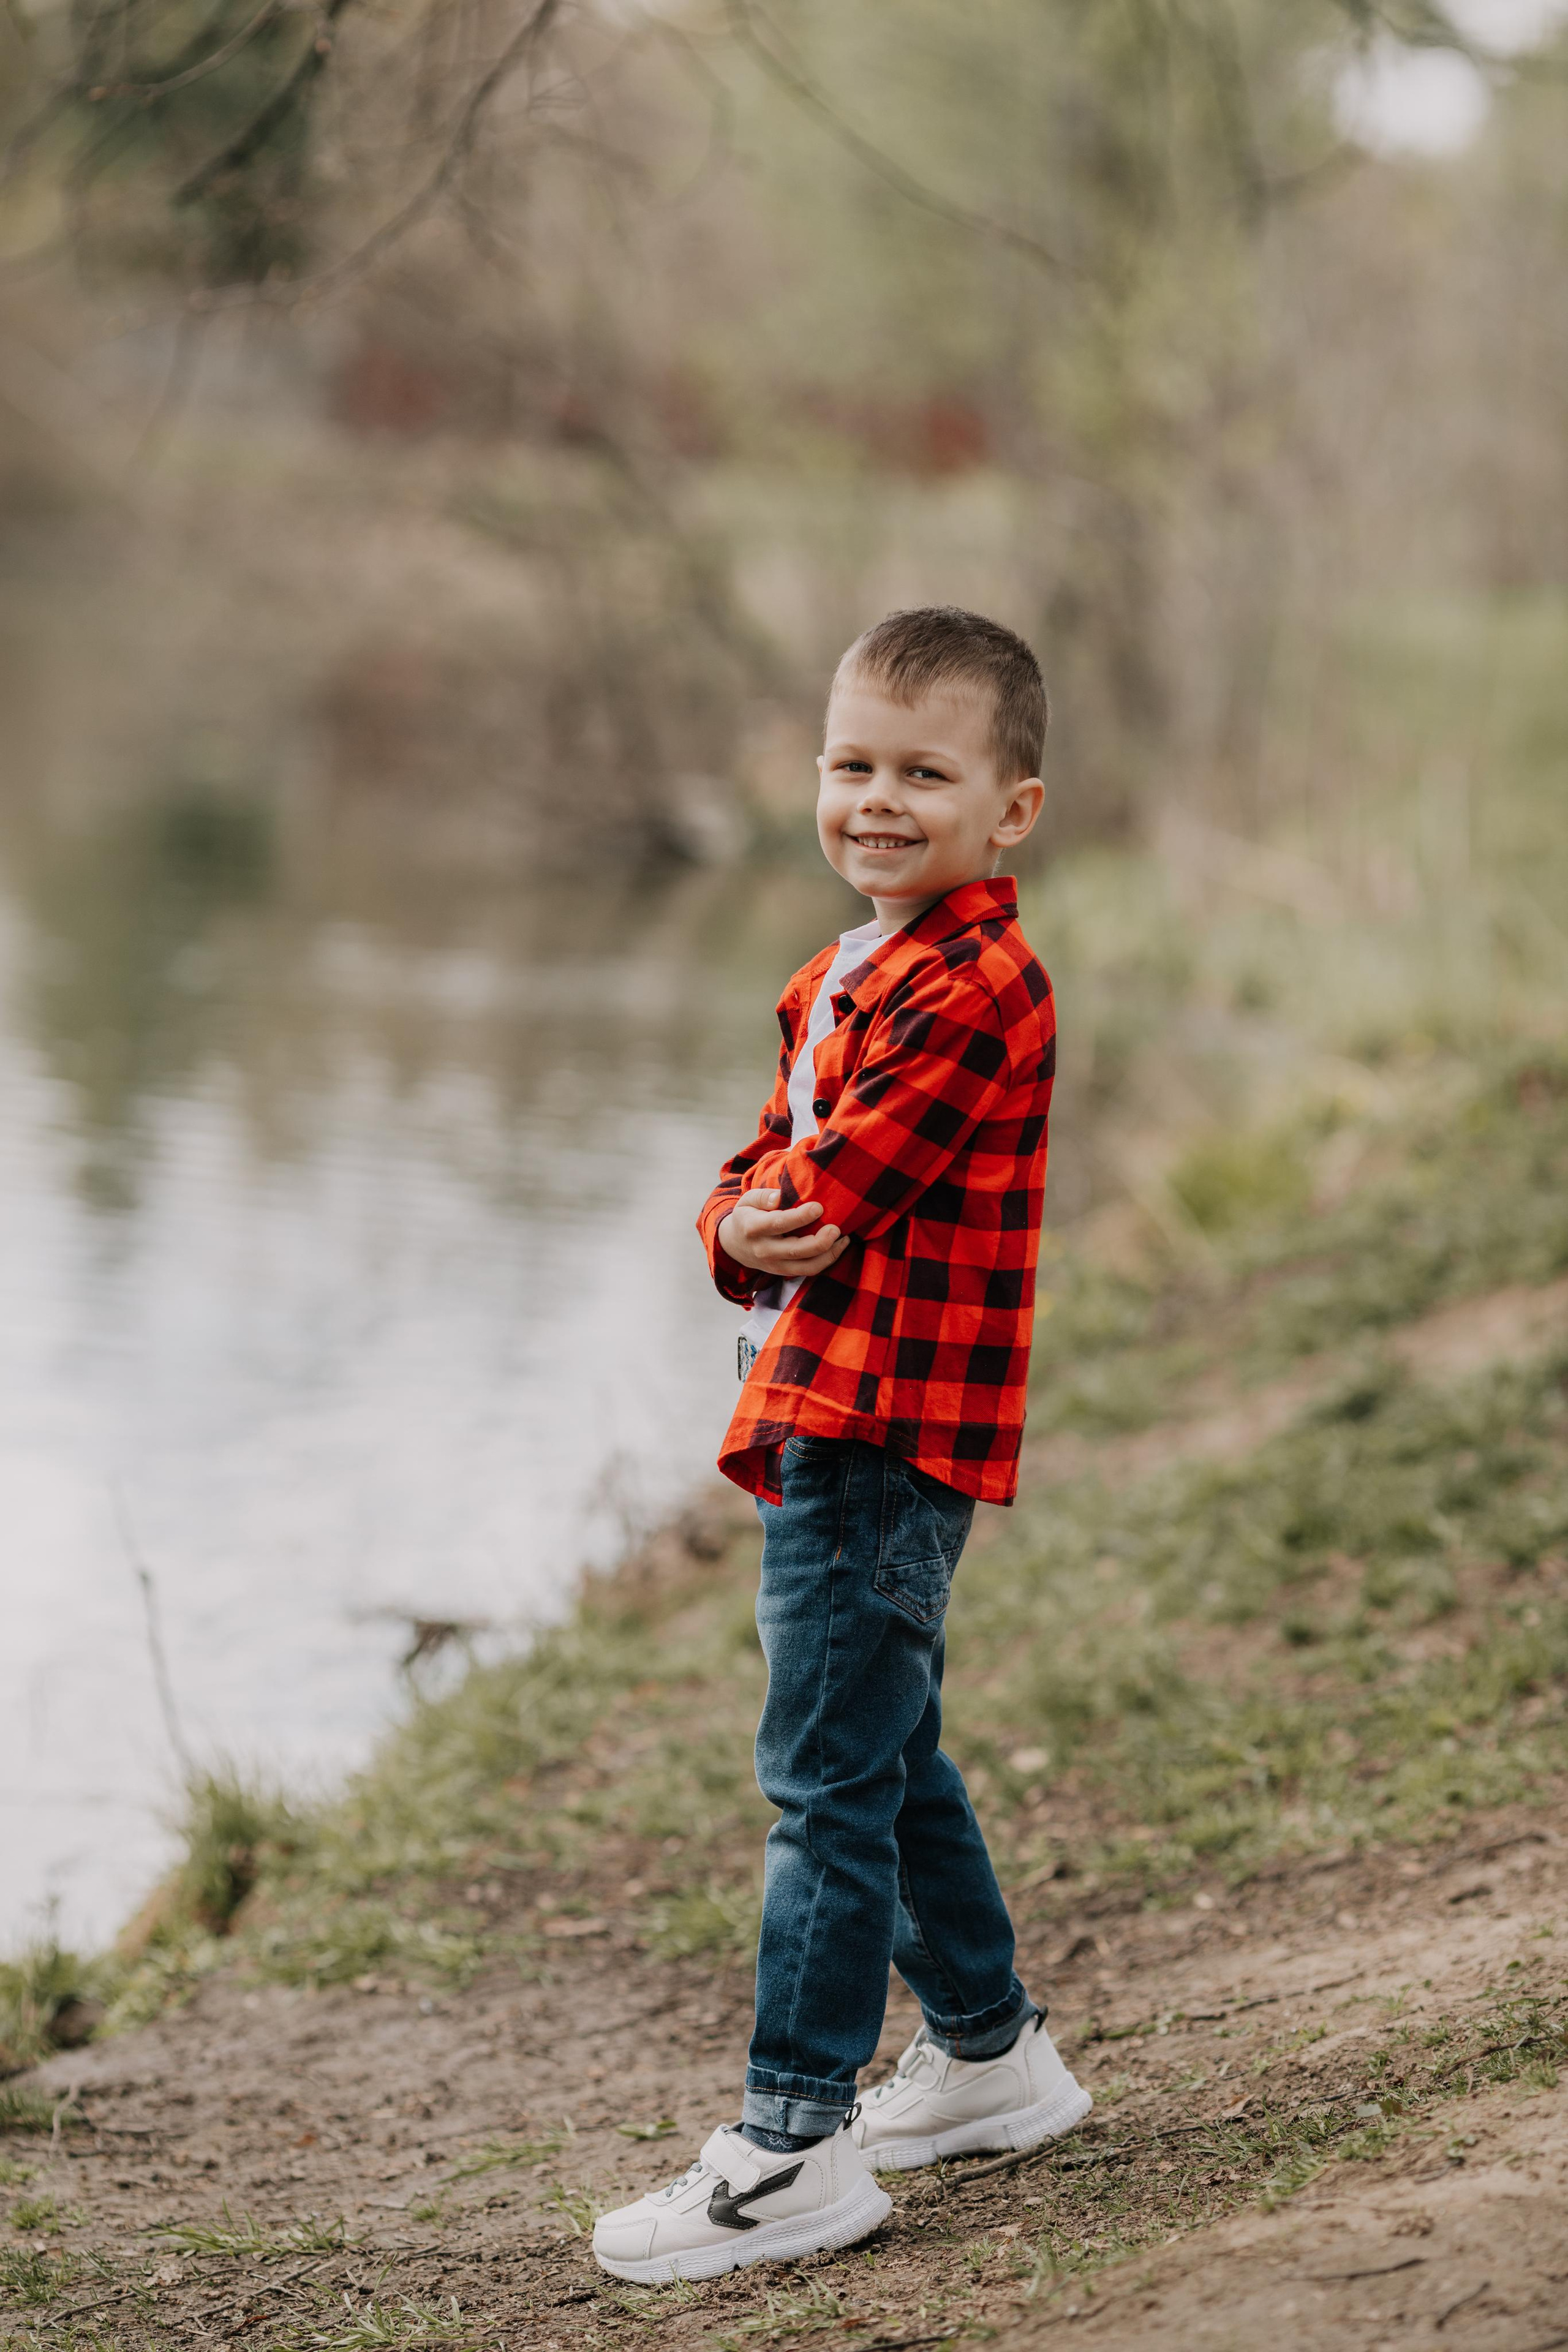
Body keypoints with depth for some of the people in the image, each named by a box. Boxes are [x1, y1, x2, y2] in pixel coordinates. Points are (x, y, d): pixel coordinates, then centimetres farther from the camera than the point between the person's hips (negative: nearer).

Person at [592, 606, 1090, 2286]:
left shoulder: (977, 988, -16)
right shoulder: (841, 979, 18)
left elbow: (835, 1182, -20)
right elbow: (768, 1162, 13)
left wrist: (778, 1213, 1)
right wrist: (740, 1232, -8)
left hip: (888, 1429, -10)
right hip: (830, 1421, 10)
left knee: (827, 1780, -8)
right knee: (890, 1763, 20)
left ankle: (796, 2147, -4)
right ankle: (988, 2051, 34)